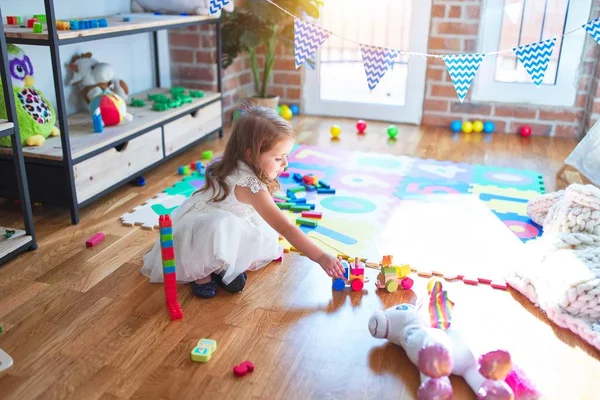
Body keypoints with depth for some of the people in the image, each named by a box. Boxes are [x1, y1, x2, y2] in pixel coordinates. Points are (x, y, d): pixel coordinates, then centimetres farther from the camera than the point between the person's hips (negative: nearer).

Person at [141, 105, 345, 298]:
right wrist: (321, 258, -28)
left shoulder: (236, 168, -6)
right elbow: (285, 228, -31)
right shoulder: (249, 184, -32)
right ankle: (202, 273, -16)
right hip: (193, 232, -9)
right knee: (221, 225, -41)